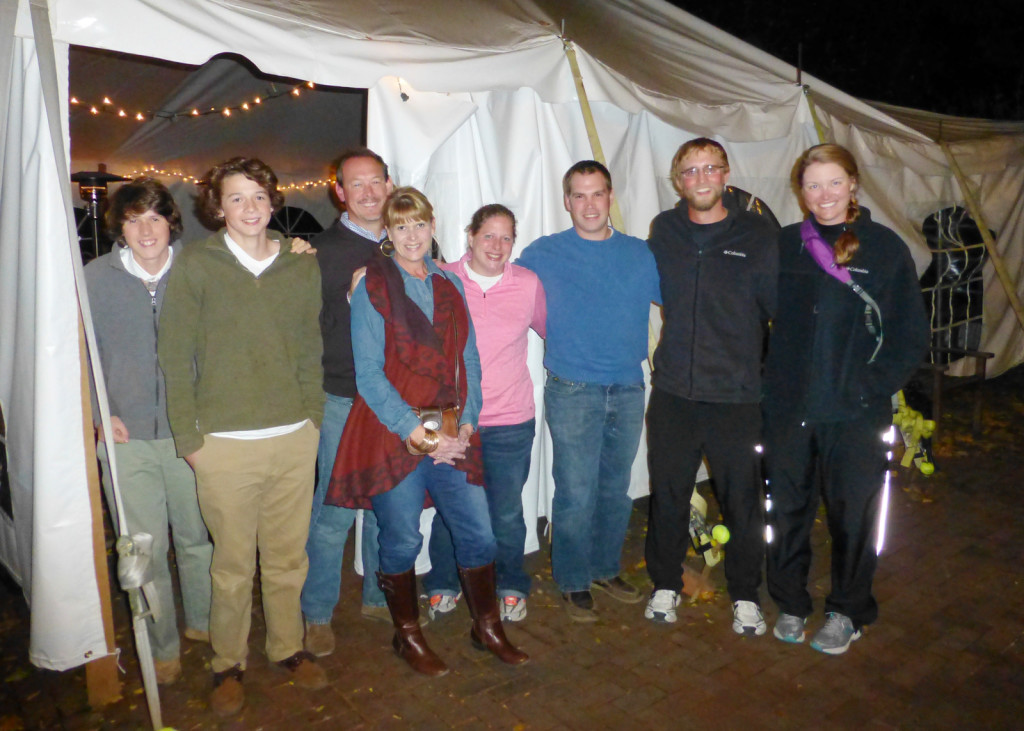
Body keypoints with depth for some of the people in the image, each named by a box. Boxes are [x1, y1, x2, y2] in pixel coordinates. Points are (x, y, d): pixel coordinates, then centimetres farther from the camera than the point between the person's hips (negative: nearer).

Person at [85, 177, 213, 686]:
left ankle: (204, 623, 37)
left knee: (198, 537, 14)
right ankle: (162, 648, 26)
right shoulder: (95, 278, -1)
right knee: (146, 550, 7)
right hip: (126, 437, 0)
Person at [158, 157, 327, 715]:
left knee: (288, 557, 14)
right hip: (225, 444, -2)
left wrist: (313, 416, 4)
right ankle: (228, 663, 30)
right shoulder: (194, 264, -2)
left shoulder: (302, 266, 7)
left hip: (295, 439, 3)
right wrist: (188, 437, -5)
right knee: (234, 565, 9)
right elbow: (175, 356, -2)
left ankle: (288, 647, 35)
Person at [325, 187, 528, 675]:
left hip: (451, 433, 4)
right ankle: (407, 636, 30)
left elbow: (468, 361, 11)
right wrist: (416, 431, -14)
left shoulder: (449, 286, 12)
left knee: (479, 534, 6)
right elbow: (368, 373, -8)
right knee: (402, 541, 6)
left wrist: (466, 422, -2)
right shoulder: (372, 288, -3)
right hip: (392, 433, -4)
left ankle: (486, 628, 29)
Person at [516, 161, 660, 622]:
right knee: (576, 494, -2)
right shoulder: (544, 254, 0)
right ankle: (573, 583, 16)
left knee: (615, 489, 14)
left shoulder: (640, 254, 8)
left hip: (628, 389, 3)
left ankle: (606, 568, 32)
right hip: (572, 392, -3)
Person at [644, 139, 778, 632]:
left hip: (736, 395, -2)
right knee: (668, 494, 12)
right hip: (673, 392, 2)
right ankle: (666, 585, 32)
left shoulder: (757, 234, -2)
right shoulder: (663, 230, 5)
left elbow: (782, 309, 0)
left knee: (742, 500, 8)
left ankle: (745, 596, 29)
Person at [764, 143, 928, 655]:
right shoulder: (784, 245, 5)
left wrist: (876, 388, -10)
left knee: (853, 515, 8)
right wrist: (770, 380, 0)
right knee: (788, 511, 11)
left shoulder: (886, 248, -1)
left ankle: (847, 612, 30)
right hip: (788, 409, 2)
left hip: (856, 415, -2)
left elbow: (911, 334, 0)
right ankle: (790, 603, 31)